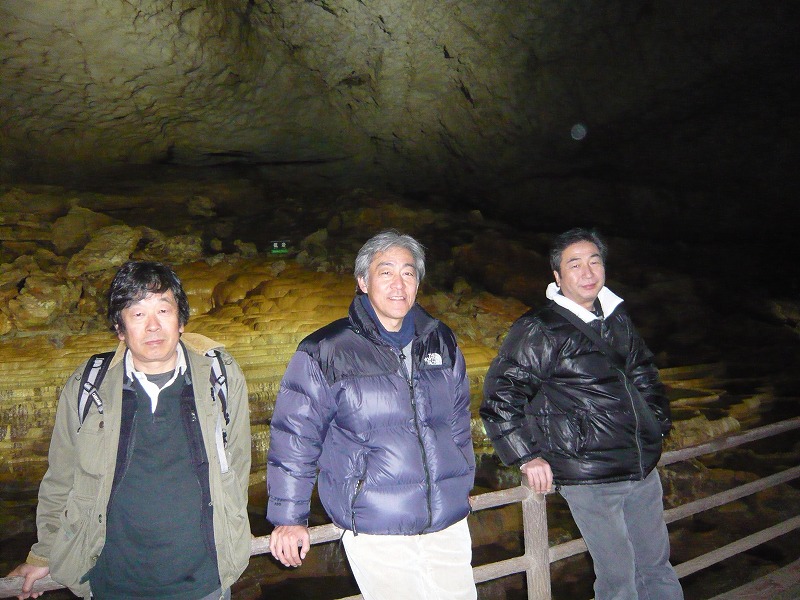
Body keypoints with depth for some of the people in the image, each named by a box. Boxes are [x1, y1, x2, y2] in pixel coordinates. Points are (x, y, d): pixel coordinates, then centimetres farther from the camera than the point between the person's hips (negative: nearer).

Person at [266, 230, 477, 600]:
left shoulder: (441, 342, 6)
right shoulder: (325, 352, -8)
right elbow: (294, 437, -5)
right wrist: (289, 517, -3)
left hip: (449, 523, 5)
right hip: (374, 529, -4)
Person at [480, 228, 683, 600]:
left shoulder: (617, 318, 9)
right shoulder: (538, 330, -12)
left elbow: (644, 373, 26)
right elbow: (499, 396, -11)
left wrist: (658, 423, 18)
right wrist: (527, 457, -13)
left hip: (644, 469, 7)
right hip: (589, 479, -6)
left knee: (657, 566, 19)